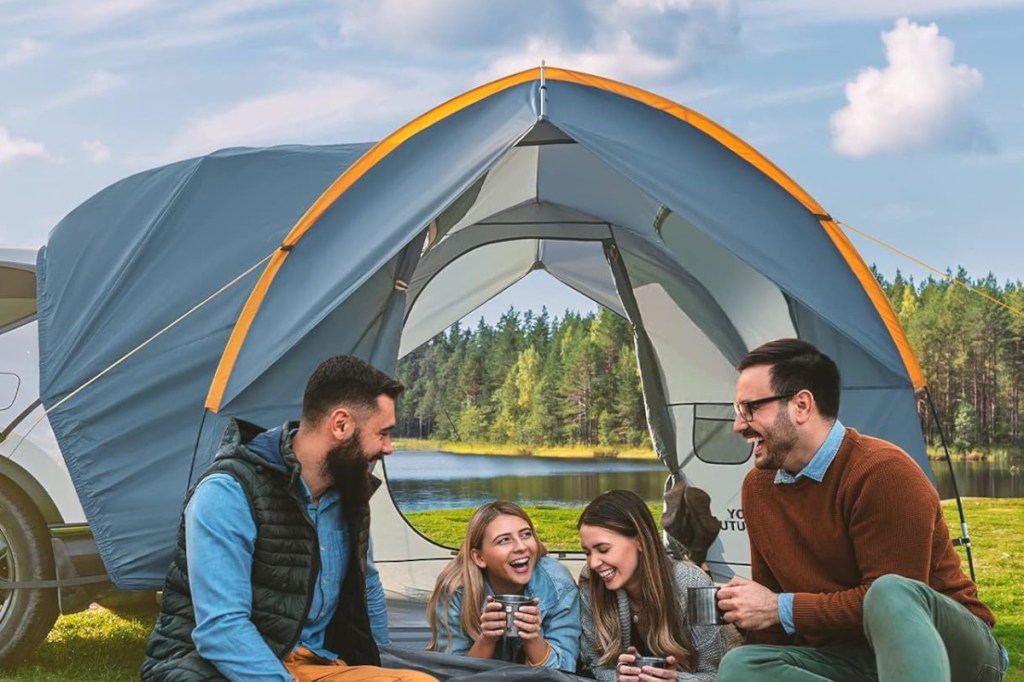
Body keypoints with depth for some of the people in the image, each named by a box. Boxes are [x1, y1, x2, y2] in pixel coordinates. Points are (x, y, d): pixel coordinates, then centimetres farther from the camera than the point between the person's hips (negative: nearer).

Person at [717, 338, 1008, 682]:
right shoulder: (757, 487, 5)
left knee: (892, 594, -40)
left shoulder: (883, 471, -18)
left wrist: (782, 609, -18)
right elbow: (771, 596, 13)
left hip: (945, 644, -6)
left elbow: (892, 598, -21)